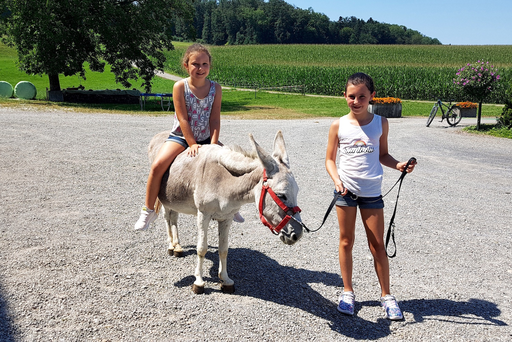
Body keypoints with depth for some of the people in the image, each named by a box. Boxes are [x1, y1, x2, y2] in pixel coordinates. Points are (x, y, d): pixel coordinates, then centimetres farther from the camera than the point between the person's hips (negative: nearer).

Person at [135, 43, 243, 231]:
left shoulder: (216, 88, -3)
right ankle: (149, 210, -3)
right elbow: (183, 119, -15)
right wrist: (192, 144, -20)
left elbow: (215, 119, -7)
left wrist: (213, 145, -18)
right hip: (181, 136, -3)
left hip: (206, 138, 3)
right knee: (157, 166, -24)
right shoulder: (180, 86, -11)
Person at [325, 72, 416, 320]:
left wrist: (398, 165, -8)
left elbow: (383, 154, 11)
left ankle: (386, 294, 22)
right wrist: (336, 179, -15)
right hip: (345, 190, 0)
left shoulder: (381, 123, 1)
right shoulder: (339, 126, -2)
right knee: (346, 242, 10)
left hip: (371, 192, 0)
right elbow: (330, 159, 3)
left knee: (377, 245, 6)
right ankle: (348, 292, 25)